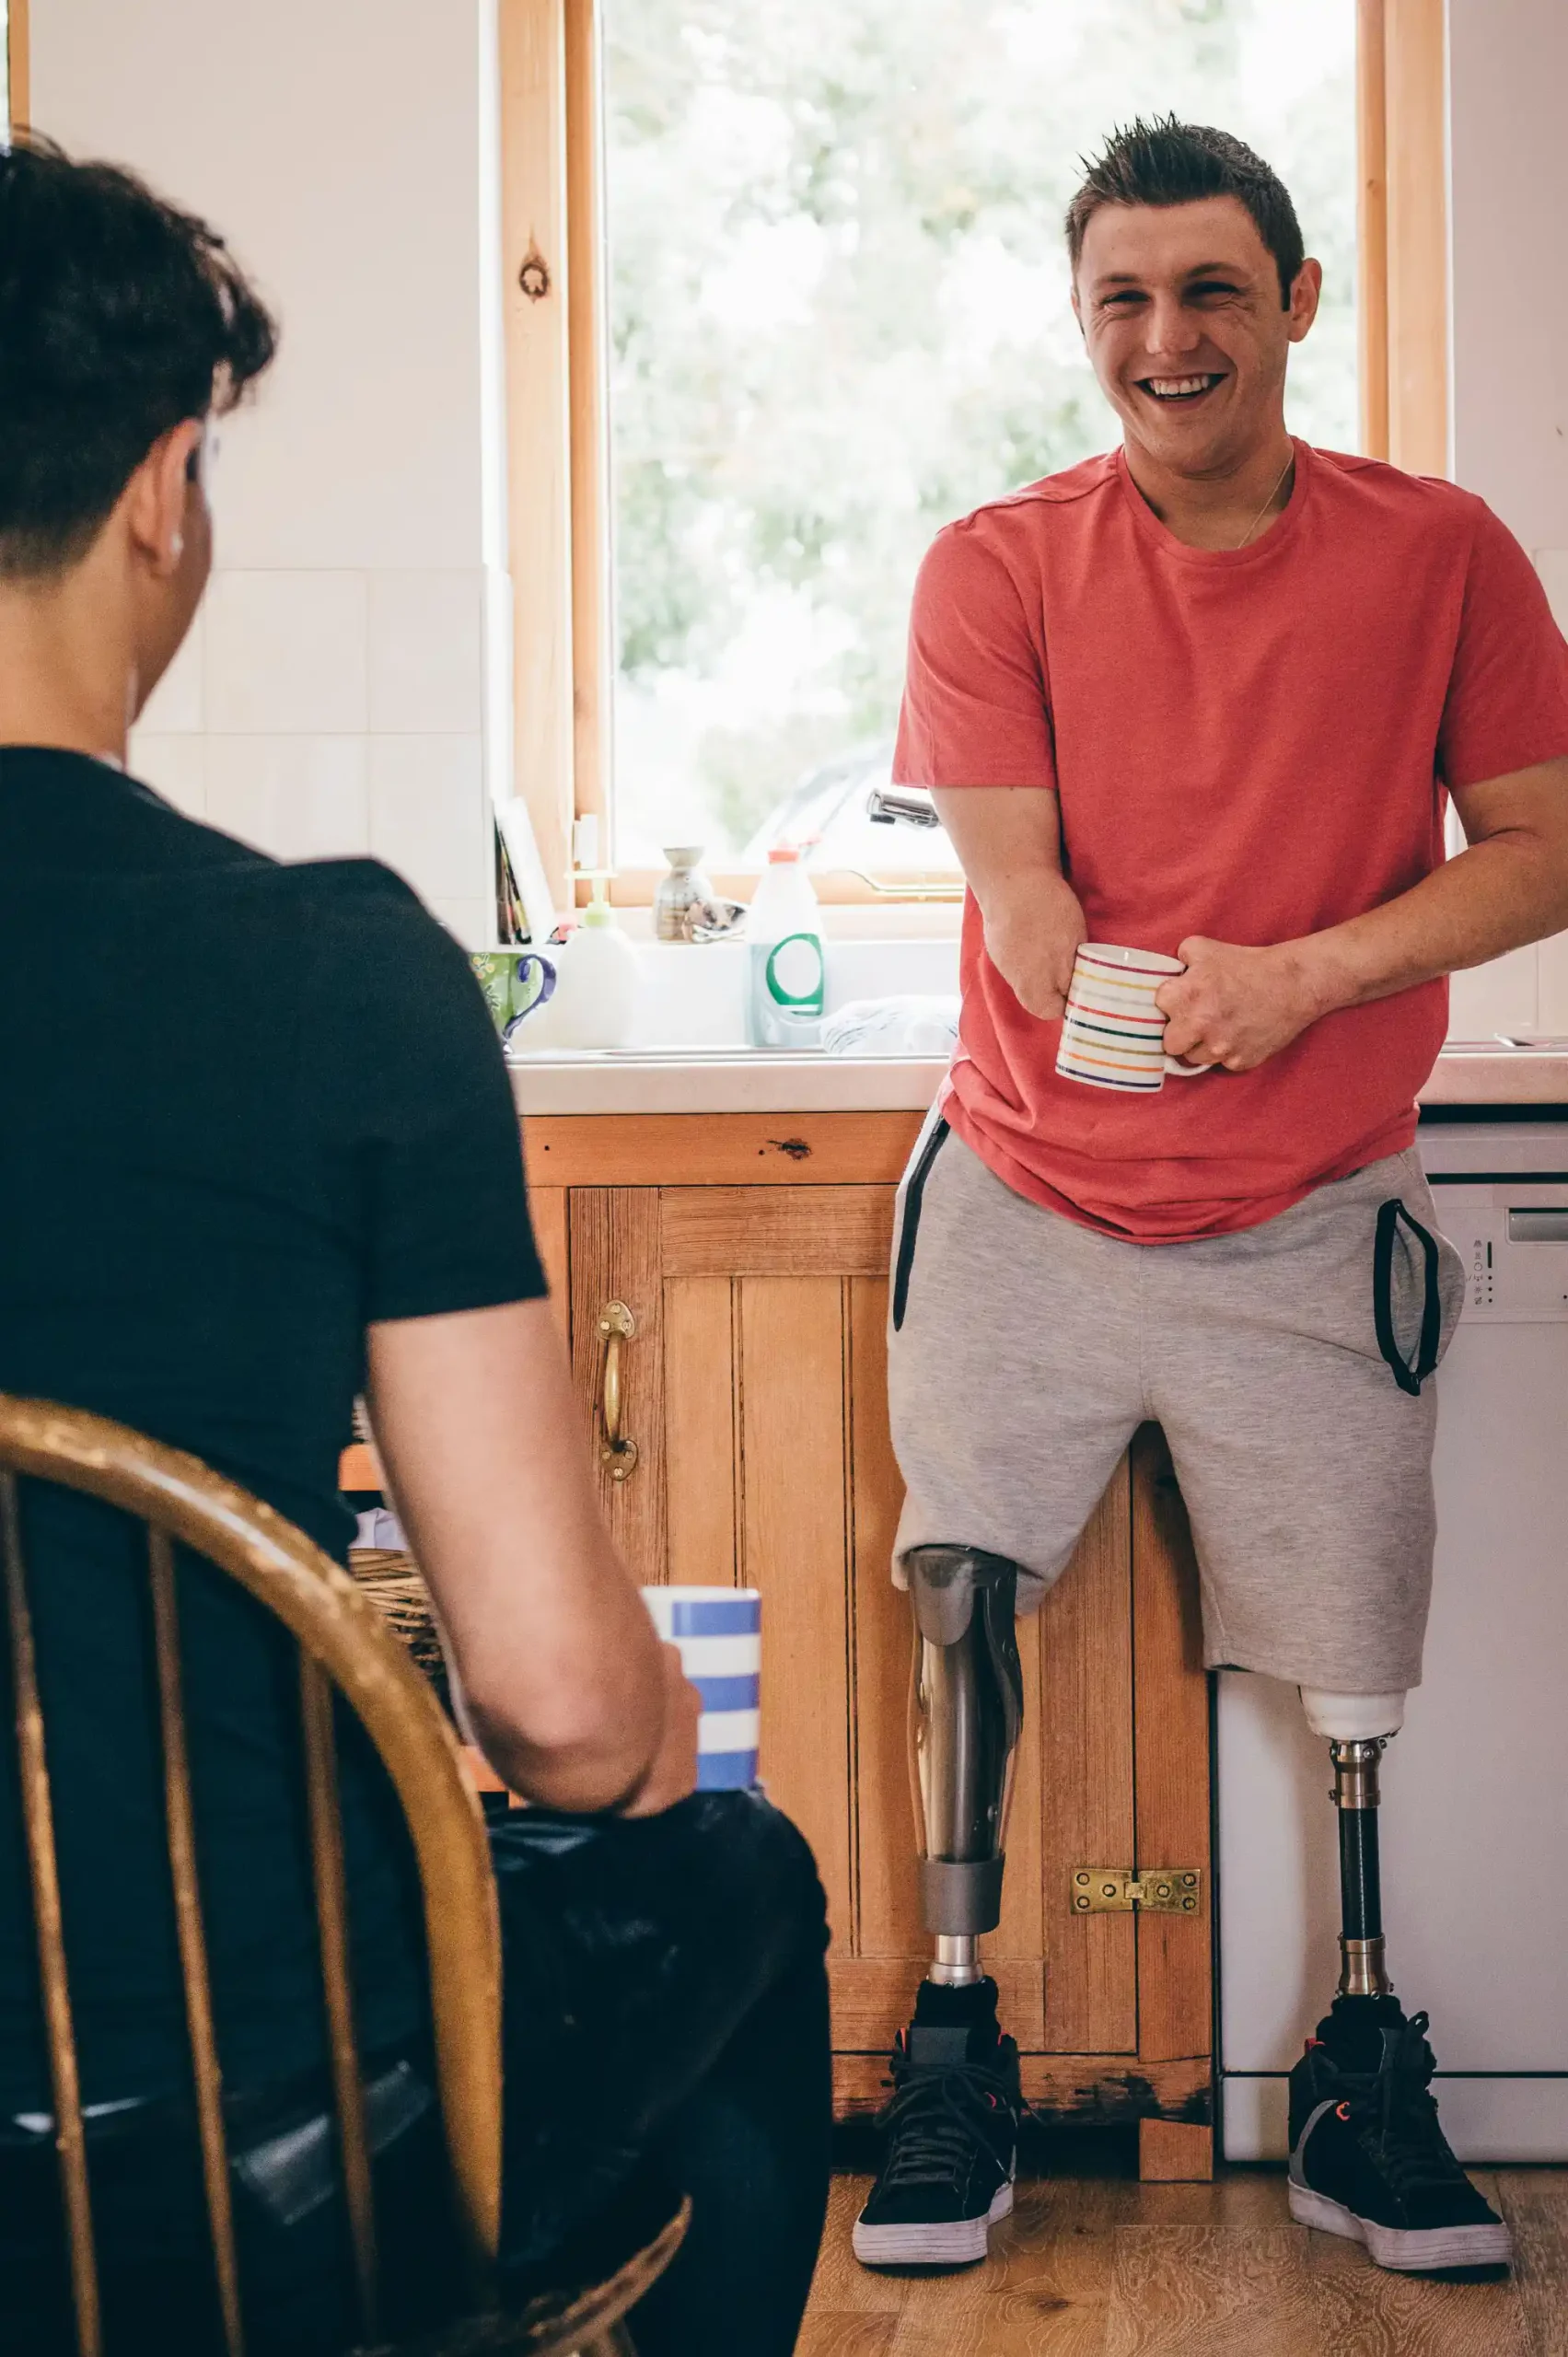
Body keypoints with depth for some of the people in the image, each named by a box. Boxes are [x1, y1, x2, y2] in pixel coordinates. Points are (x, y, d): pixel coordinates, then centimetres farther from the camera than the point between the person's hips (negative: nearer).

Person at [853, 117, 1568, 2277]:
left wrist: (1309, 972, -18)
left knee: (1352, 1657, 4)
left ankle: (1363, 2079, 22)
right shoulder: (996, 570, -3)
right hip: (1029, 1193, 0)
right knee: (960, 1589, -2)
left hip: (1309, 1221, 0)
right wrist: (1214, 1004, -20)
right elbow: (1024, 916, -8)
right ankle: (955, 2056, 13)